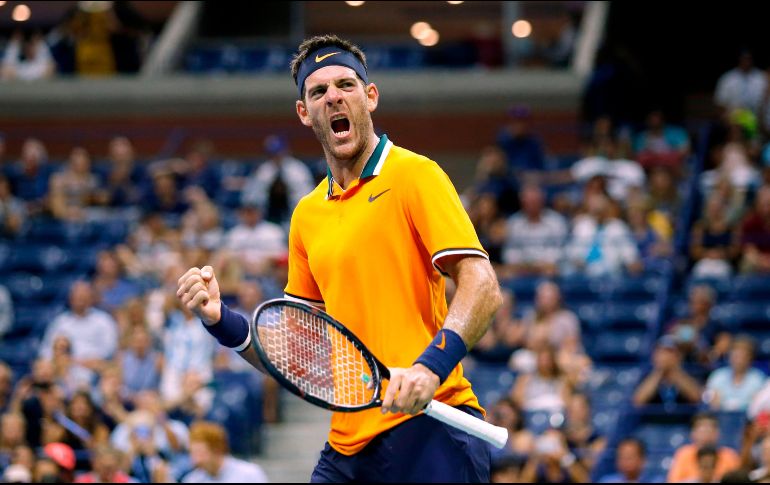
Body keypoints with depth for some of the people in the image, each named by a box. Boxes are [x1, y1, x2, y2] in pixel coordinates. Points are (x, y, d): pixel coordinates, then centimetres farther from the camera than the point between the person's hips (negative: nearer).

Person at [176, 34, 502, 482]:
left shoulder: (414, 175, -1)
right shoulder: (307, 214, 17)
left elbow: (482, 287, -12)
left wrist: (431, 365, -27)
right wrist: (222, 320, 4)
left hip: (427, 426, -6)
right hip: (347, 442, 6)